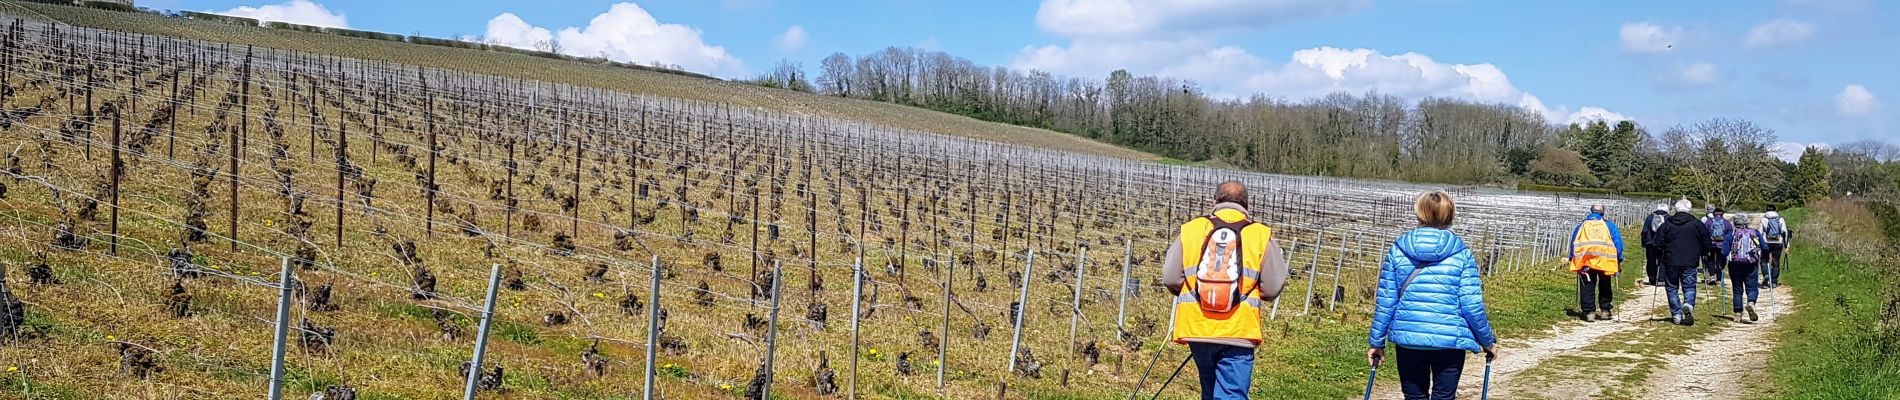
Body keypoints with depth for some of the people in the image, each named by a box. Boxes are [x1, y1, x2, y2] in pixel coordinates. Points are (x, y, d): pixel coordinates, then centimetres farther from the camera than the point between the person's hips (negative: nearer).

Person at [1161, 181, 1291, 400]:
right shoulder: (1261, 235, -1)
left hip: (1196, 328, 3)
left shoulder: (1190, 230, 3)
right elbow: (1272, 289, -2)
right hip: (1238, 332, -3)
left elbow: (1170, 279, 1)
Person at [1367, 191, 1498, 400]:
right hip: (1450, 341, -2)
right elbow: (1472, 306, -5)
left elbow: (1386, 302, 0)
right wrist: (1488, 342, 9)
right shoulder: (1461, 254, -4)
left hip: (1408, 340, 2)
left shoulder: (1398, 250, 0)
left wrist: (1377, 342, 9)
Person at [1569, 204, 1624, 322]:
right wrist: (1619, 260, 9)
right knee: (1604, 286, 15)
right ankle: (1605, 310, 15)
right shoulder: (1609, 225, 14)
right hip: (1605, 259, 0)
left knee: (1587, 286, 4)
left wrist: (1572, 260, 12)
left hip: (1585, 258, 0)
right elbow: (1618, 242, 8)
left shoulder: (1581, 226, 16)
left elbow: (1573, 242, 12)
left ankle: (1589, 312, -2)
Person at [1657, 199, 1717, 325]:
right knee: (1689, 287, 7)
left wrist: (1660, 258, 19)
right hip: (1690, 263, 0)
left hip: (1671, 263, 0)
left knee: (1672, 288, 11)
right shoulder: (1697, 224, 1)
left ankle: (1676, 314, 8)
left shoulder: (1666, 225, 1)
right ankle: (1688, 305, -21)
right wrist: (1702, 254, 25)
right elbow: (1707, 244, 6)